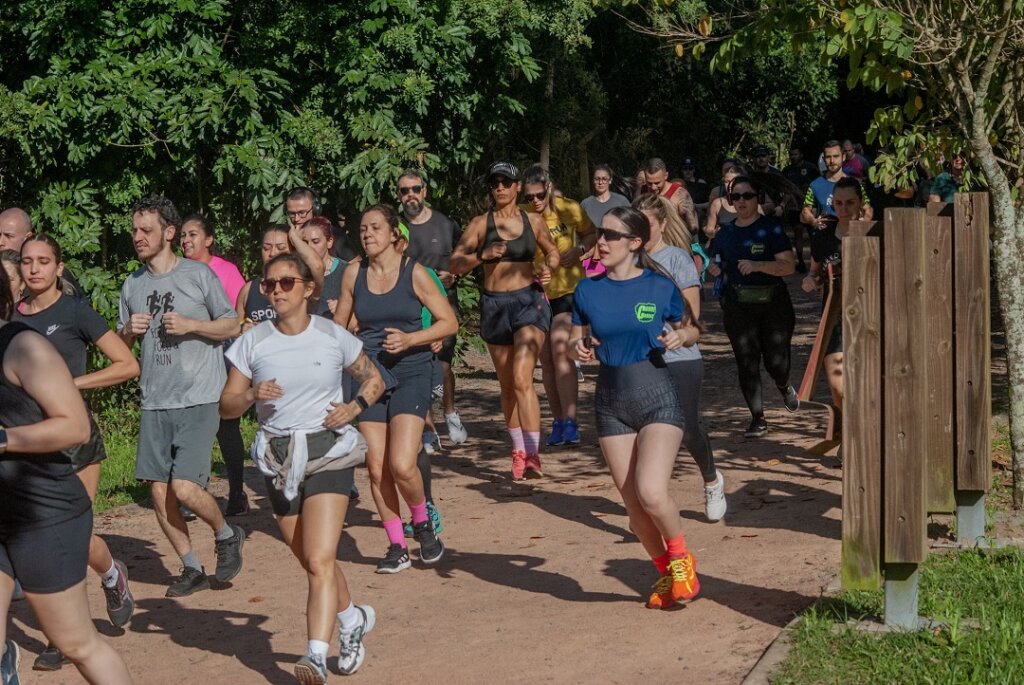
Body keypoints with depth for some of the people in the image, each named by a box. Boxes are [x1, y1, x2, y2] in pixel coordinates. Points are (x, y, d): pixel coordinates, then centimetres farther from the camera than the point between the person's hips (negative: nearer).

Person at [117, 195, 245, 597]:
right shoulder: (132, 285, 11)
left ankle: (226, 535, 14)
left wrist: (190, 324, -13)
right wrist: (129, 331, -4)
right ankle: (192, 569, 19)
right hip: (154, 402, 5)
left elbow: (232, 326, 2)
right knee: (159, 492, 3)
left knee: (185, 488, -15)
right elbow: (119, 346, 18)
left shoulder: (198, 275, -3)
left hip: (198, 399, -5)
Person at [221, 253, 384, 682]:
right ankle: (353, 619, 41)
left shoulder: (333, 337, -3)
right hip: (278, 459, 3)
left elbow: (373, 380, 12)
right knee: (312, 562, 15)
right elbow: (226, 406, 3)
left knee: (320, 561, -17)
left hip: (328, 453, -3)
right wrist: (252, 395, -18)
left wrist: (354, 406, -7)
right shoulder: (252, 343, 0)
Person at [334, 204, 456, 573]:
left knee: (402, 466, -16)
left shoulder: (414, 273, -5)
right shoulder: (354, 274, 4)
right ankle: (396, 547, 15)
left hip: (410, 374, -3)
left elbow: (449, 322, -5)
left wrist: (410, 339, -17)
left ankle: (422, 523, 12)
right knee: (377, 470, 1)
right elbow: (340, 325, 18)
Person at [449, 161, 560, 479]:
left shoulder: (533, 221, 4)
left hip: (529, 301, -2)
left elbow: (552, 251, 19)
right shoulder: (480, 224, 2)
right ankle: (518, 451, 24)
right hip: (494, 305, 2)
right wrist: (482, 255, -21)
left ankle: (533, 455, -18)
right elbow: (454, 265, -4)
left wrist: (549, 268, -2)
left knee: (522, 378, -18)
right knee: (507, 385, 11)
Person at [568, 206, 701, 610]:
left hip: (656, 398, -4)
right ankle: (667, 573, 28)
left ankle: (681, 558, 8)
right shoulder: (588, 291, 2)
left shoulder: (660, 287, -5)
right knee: (633, 504, 5)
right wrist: (578, 348, -11)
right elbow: (576, 341, 12)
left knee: (652, 493, -20)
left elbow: (690, 330, 8)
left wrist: (680, 337, -14)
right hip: (610, 403, 4)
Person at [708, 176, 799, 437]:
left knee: (776, 362, -3)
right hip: (738, 307, 3)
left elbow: (788, 266, -12)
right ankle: (758, 418, 8)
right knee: (746, 363, -2)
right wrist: (712, 268, -2)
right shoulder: (724, 234, 8)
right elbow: (720, 270, 20)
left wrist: (757, 265, -25)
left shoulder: (771, 228, -5)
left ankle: (784, 386, 34)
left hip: (773, 303, -3)